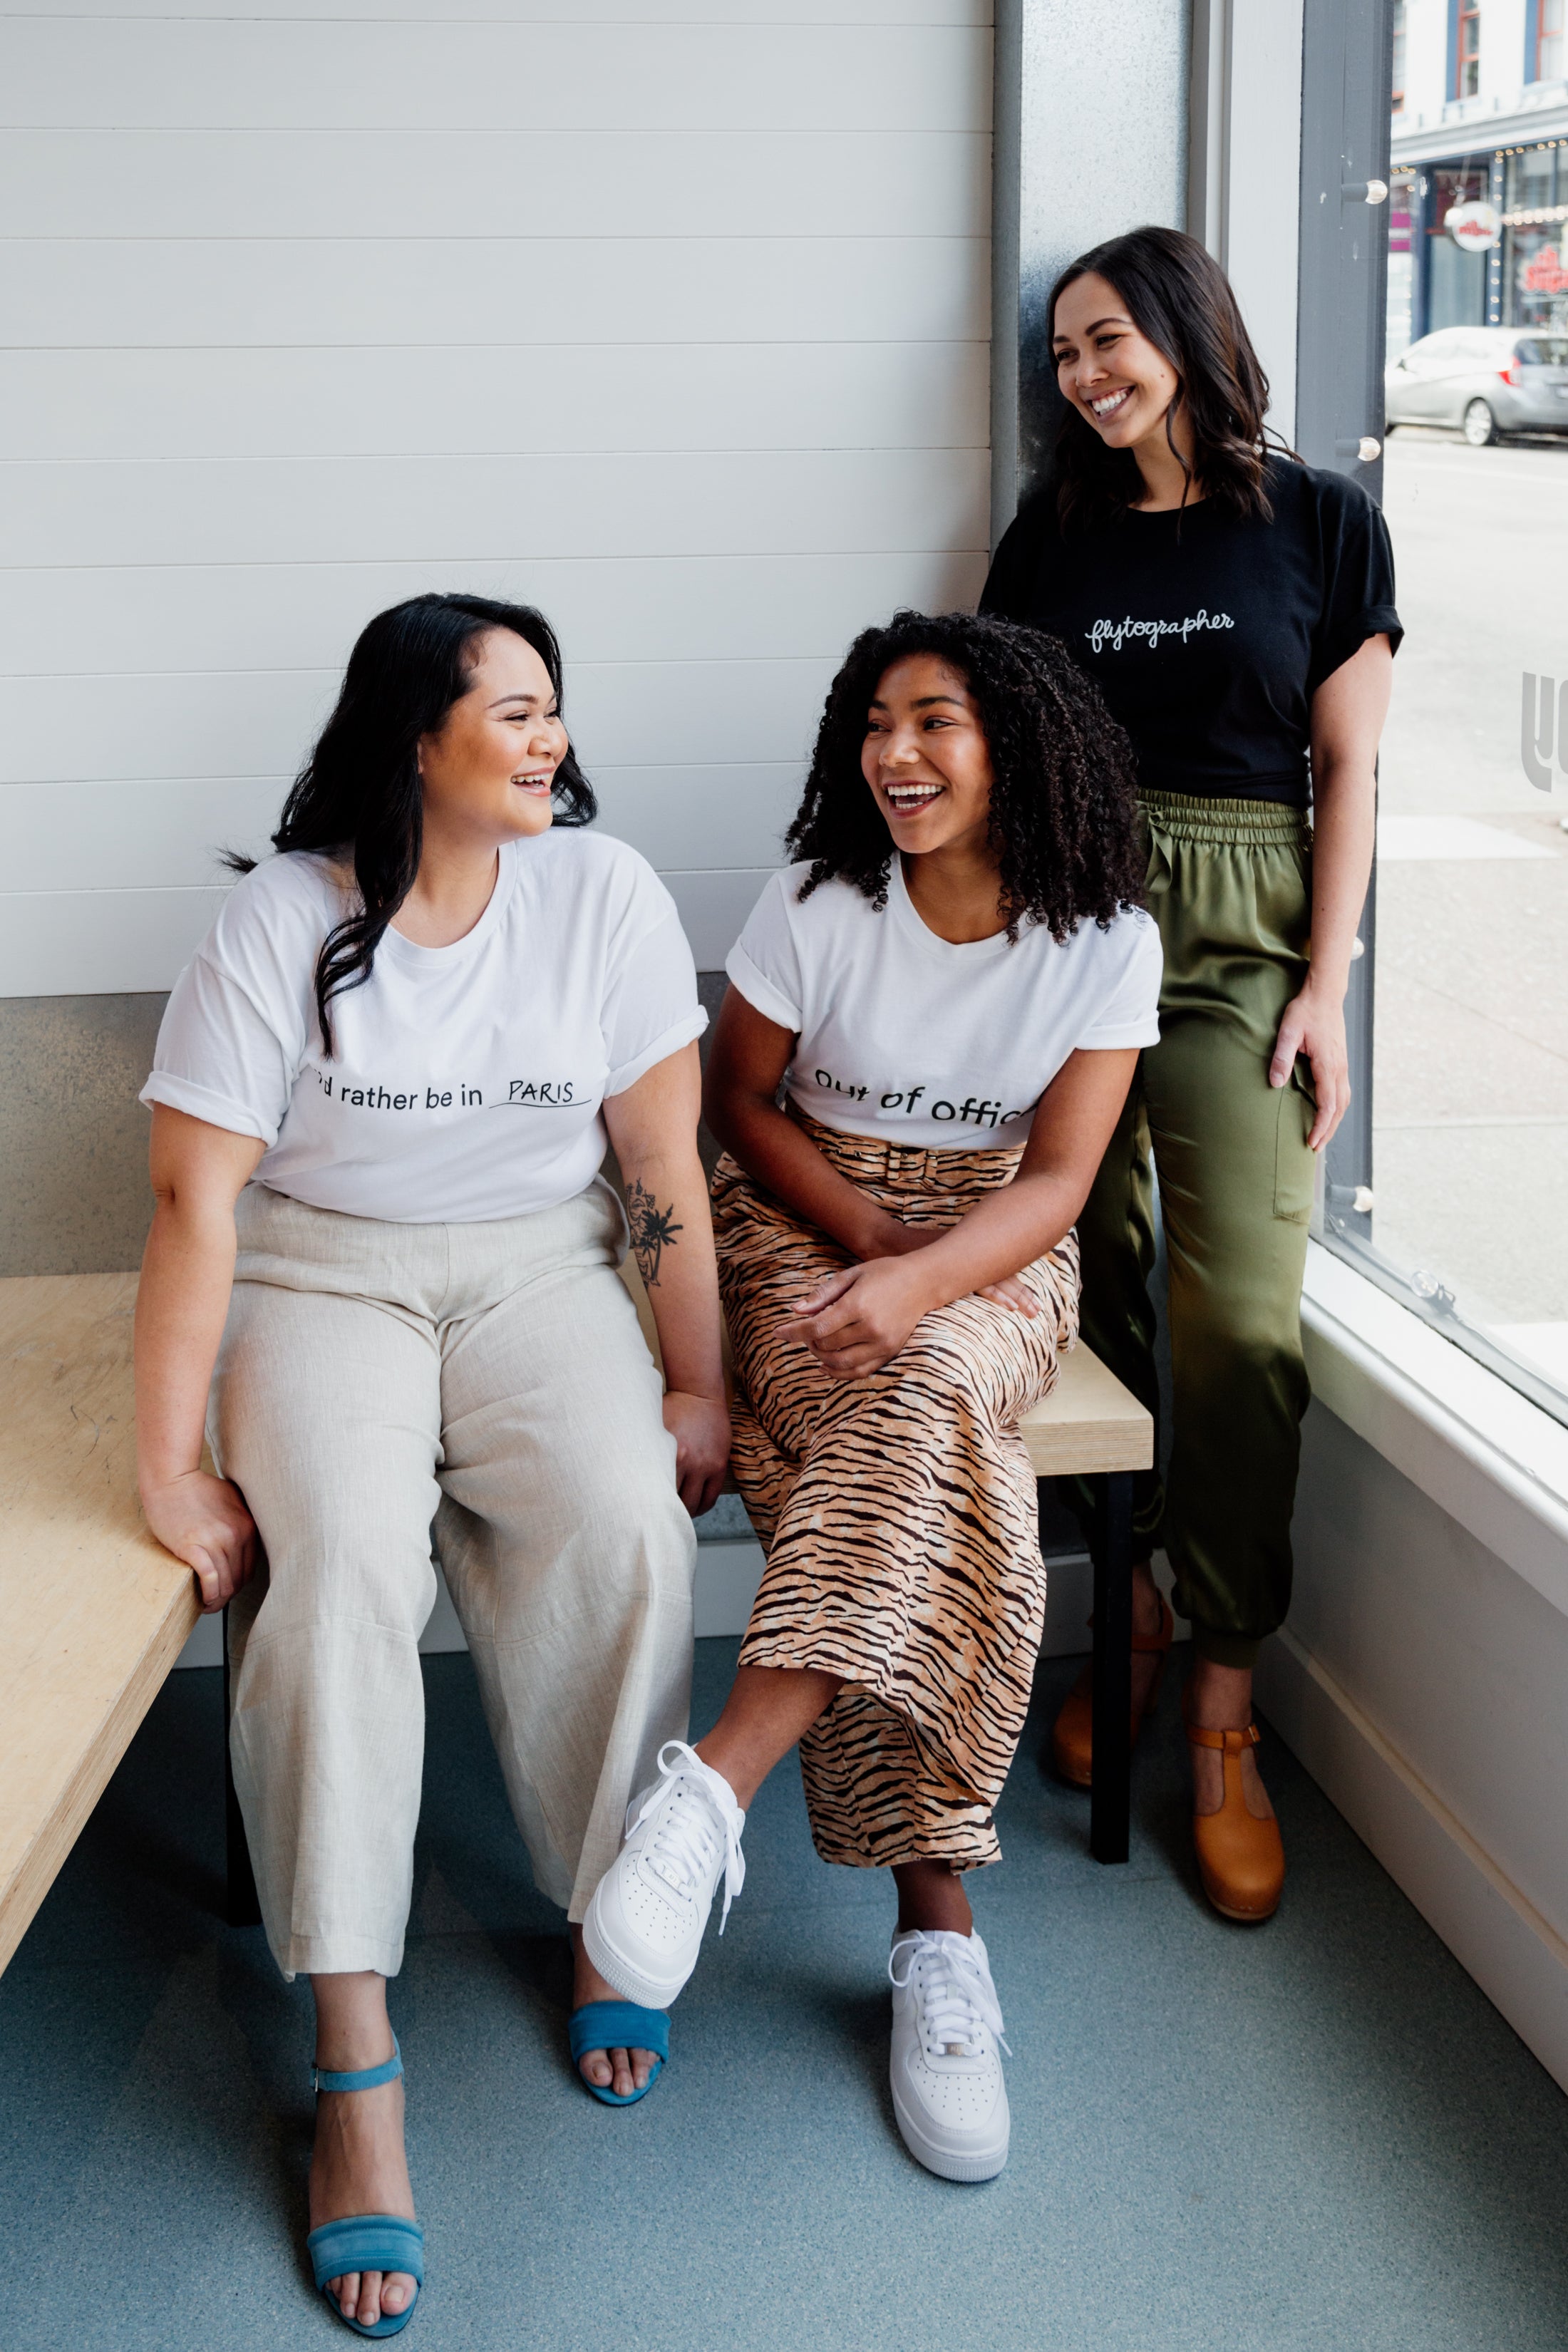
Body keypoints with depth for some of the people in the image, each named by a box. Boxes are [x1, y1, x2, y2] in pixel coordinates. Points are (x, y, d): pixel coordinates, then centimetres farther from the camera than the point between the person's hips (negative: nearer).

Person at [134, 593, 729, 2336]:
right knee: (337, 1562, -29)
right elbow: (196, 1202, -11)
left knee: (625, 1528, -28)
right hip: (325, 1277, -1)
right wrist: (170, 1470, -14)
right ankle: (355, 2063, -24)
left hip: (538, 1270, 2)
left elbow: (664, 1165, -1)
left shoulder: (602, 892, -4)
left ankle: (610, 1915, -5)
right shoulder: (281, 921, -10)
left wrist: (699, 1387, -3)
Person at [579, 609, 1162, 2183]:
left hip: (993, 1258, 1)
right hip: (809, 1227, 0)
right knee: (938, 1464, -32)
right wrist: (866, 1237, -13)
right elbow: (742, 1103, 3)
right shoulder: (817, 908, -6)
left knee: (924, 1391, -37)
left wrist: (917, 1282, -30)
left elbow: (1056, 1178, -11)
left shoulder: (1105, 941, -6)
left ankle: (717, 1778, -42)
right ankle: (938, 1929, -32)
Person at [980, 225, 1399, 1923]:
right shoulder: (1053, 533, 13)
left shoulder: (1320, 523, 5)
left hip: (1240, 944, -3)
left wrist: (1324, 987, -4)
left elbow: (1346, 769, 4)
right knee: (1092, 1283, 0)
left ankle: (1222, 1714, -4)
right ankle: (1130, 1610, 18)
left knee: (1241, 1317, -12)